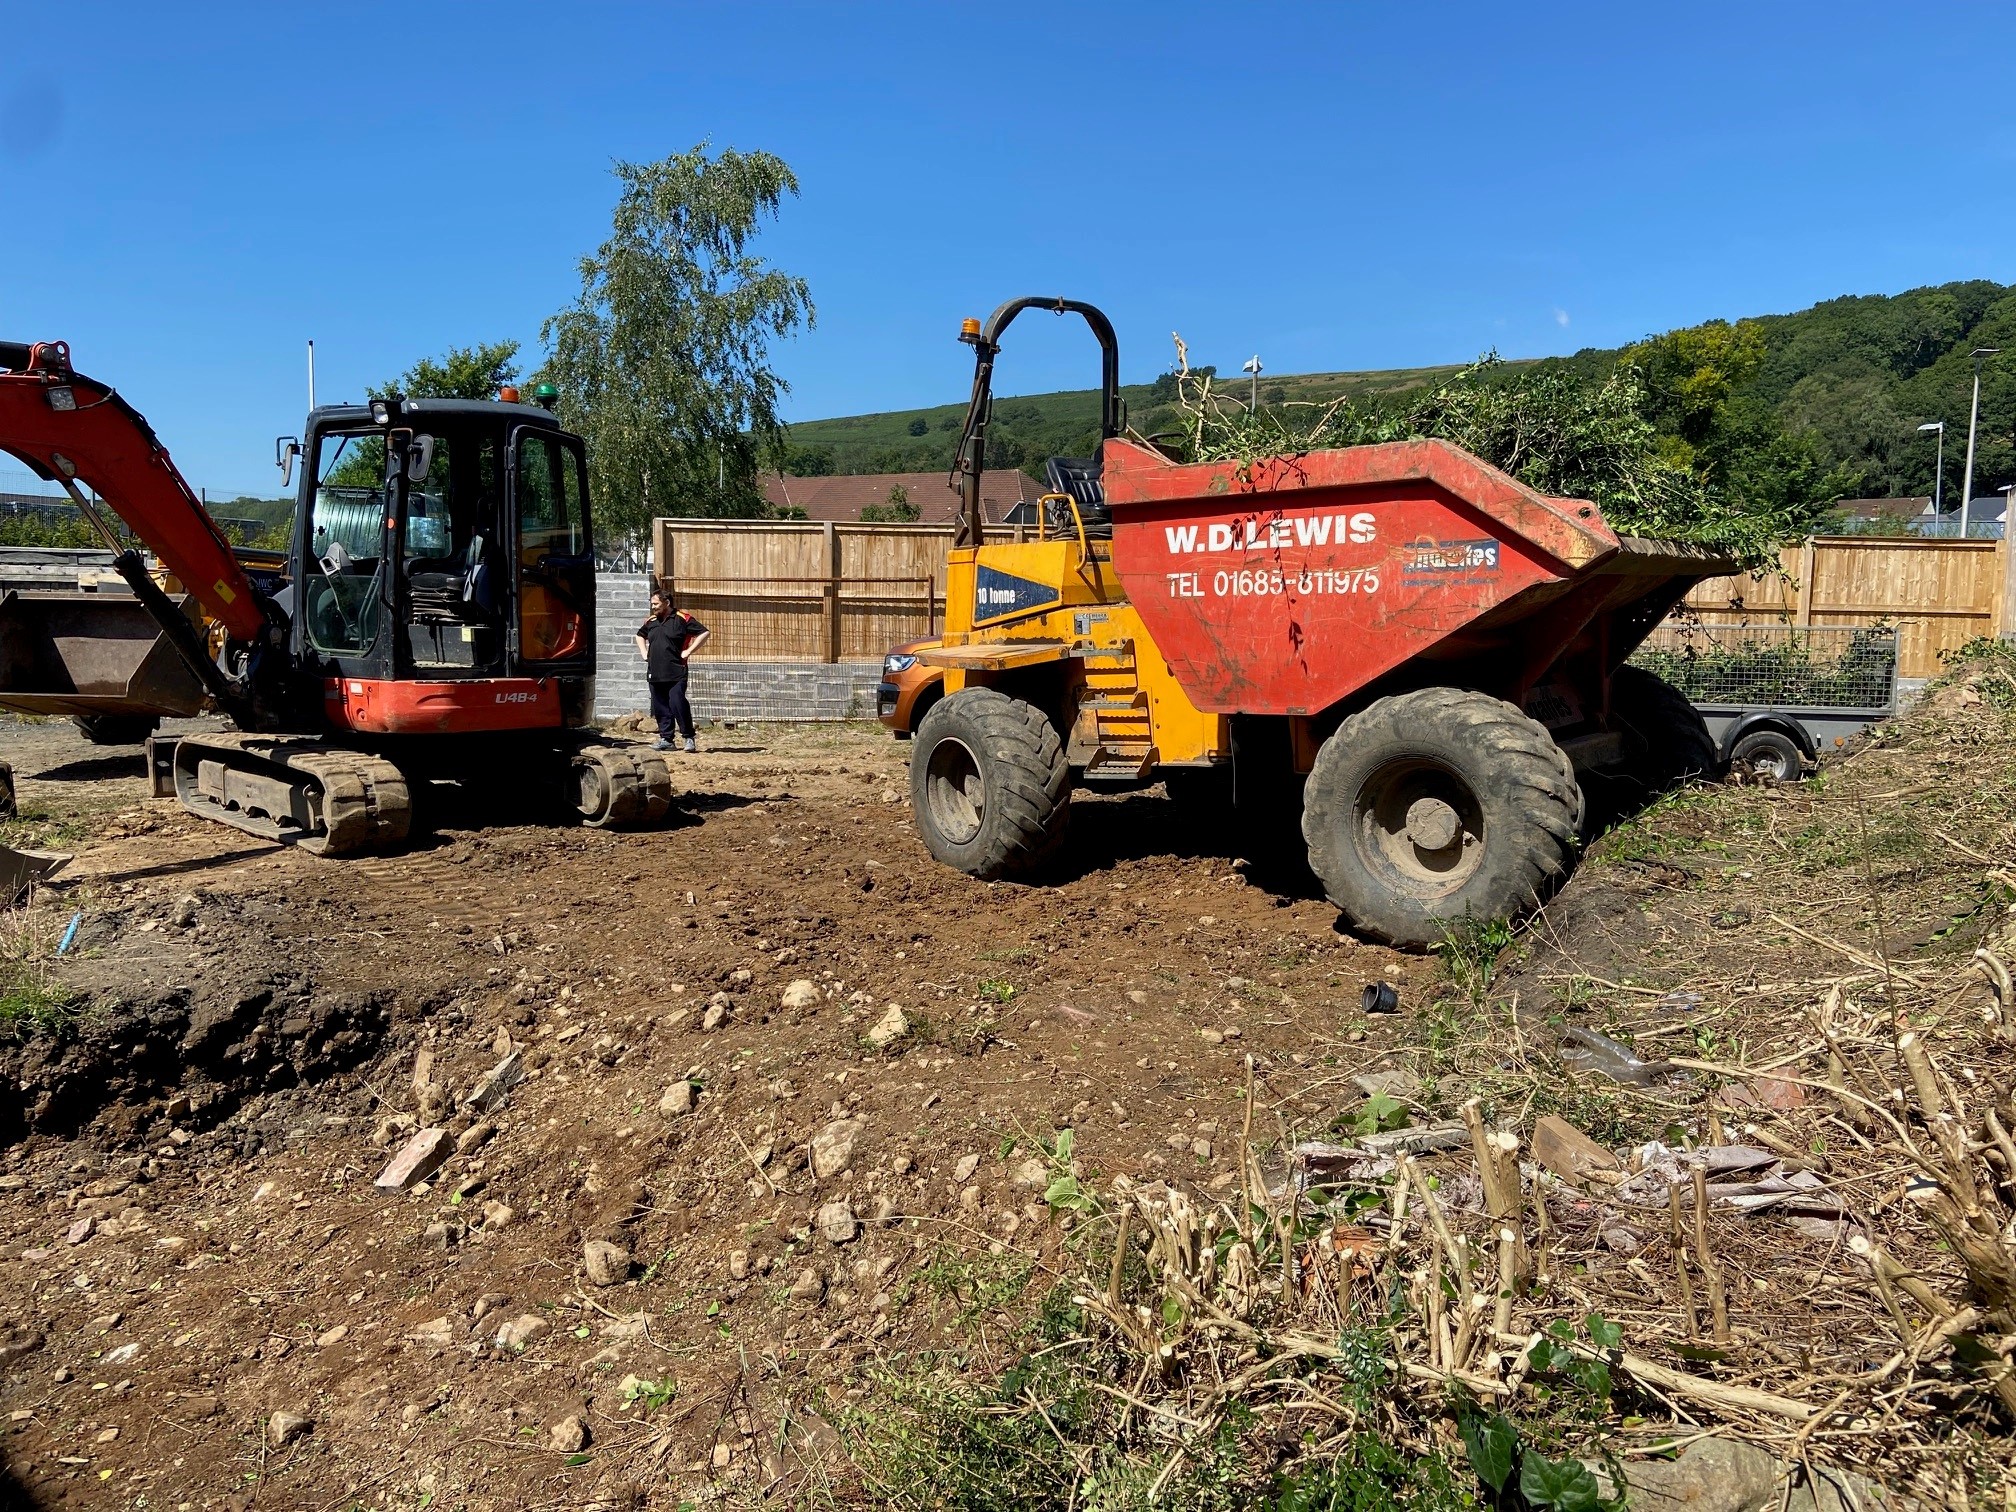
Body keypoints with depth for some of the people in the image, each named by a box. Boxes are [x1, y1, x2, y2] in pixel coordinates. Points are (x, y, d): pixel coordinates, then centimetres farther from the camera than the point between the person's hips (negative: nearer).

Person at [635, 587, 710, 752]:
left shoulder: (682, 618, -4)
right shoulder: (651, 621, 15)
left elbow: (705, 633, -7)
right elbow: (640, 635, 36)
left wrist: (688, 651, -9)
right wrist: (644, 653, 20)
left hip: (676, 672, -6)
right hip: (654, 674, 6)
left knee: (677, 704, -15)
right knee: (660, 708, 7)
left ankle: (689, 738, -4)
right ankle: (665, 739, 14)